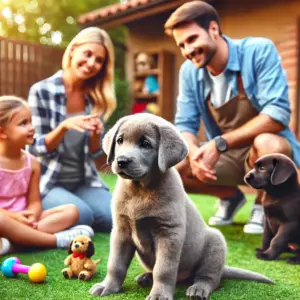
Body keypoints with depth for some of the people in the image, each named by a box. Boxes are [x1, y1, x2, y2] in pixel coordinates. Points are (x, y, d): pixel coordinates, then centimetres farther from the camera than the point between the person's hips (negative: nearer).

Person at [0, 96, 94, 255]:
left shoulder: (32, 163, 3)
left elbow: (34, 201, 1)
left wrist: (31, 216, -21)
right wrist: (13, 216, -28)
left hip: (23, 219, 6)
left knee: (71, 210, -7)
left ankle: (13, 242, -29)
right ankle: (57, 239, -27)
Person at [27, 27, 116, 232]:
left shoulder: (97, 98, 3)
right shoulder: (42, 91, -10)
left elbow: (95, 153, 5)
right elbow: (35, 149, -10)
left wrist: (96, 135, -18)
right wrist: (64, 127, -28)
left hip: (84, 182, 5)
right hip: (48, 183, -4)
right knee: (82, 215, -29)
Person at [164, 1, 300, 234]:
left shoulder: (259, 50, -20)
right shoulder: (189, 71, -5)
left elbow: (278, 113, -28)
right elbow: (184, 125, -3)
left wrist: (220, 143, -33)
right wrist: (194, 152, -28)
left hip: (268, 150, -4)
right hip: (225, 156, 5)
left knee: (267, 143, -39)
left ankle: (263, 205, -3)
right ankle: (231, 197, 13)